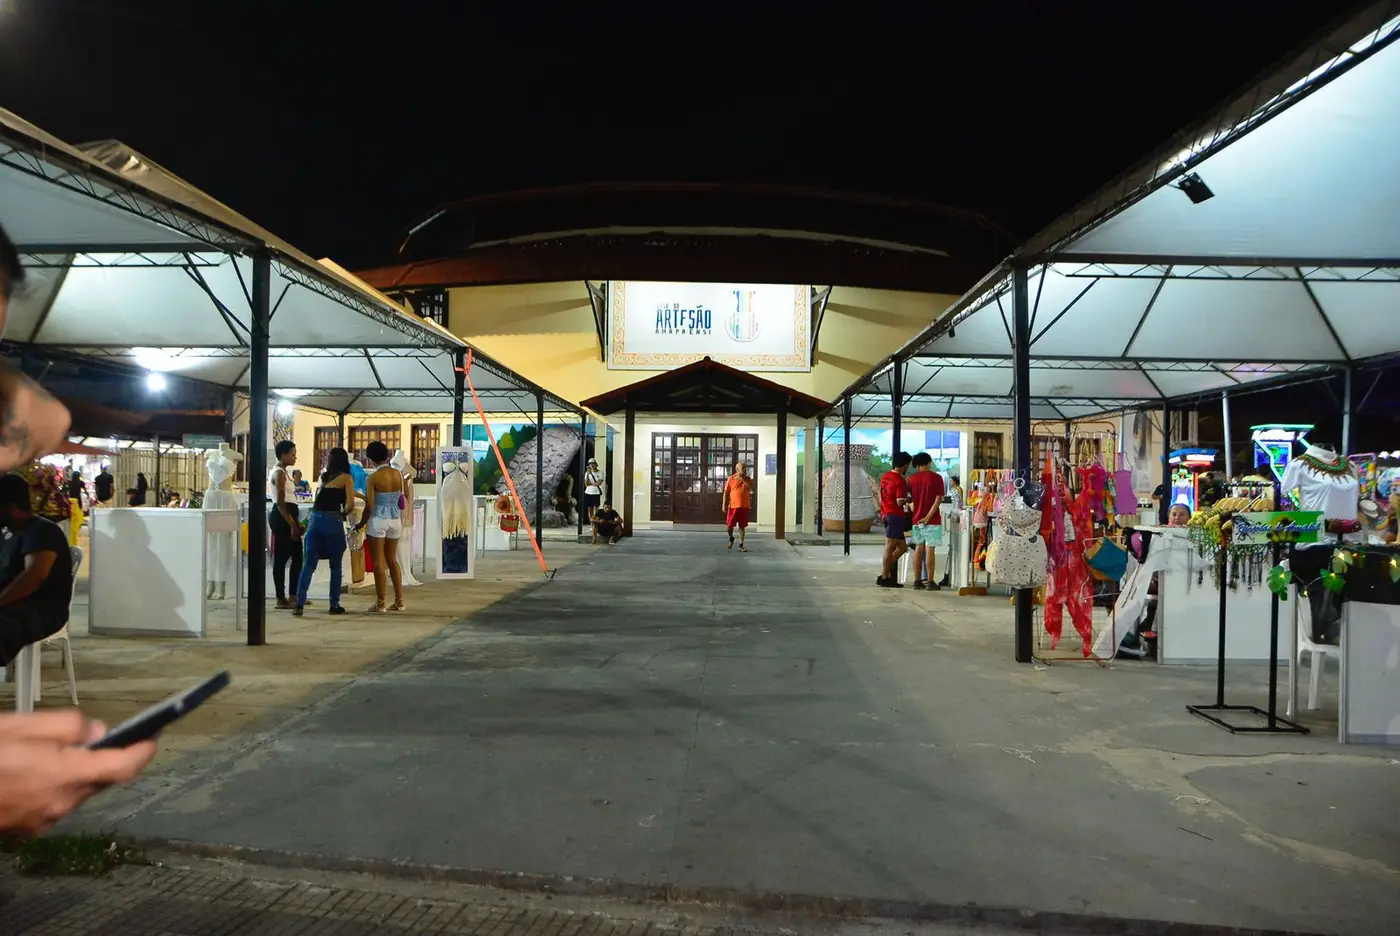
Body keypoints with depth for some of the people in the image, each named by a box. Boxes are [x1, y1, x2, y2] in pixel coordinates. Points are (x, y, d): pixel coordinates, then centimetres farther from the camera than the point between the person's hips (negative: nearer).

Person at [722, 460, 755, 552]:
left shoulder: (748, 479, 7)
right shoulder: (731, 478, -1)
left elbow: (752, 488, -12)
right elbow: (726, 493, 0)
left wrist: (742, 479, -13)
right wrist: (724, 505, -5)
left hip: (744, 507, 2)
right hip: (733, 506, -2)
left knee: (742, 526, 5)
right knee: (729, 525, 0)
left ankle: (741, 545, 12)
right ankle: (731, 538, 30)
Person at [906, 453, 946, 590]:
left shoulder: (912, 478, 5)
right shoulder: (936, 478, -7)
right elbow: (938, 499, -14)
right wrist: (928, 516, -15)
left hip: (917, 519, 4)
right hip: (932, 520, -4)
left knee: (918, 548, 10)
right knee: (929, 549, -3)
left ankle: (918, 580, 11)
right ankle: (929, 581, -2)